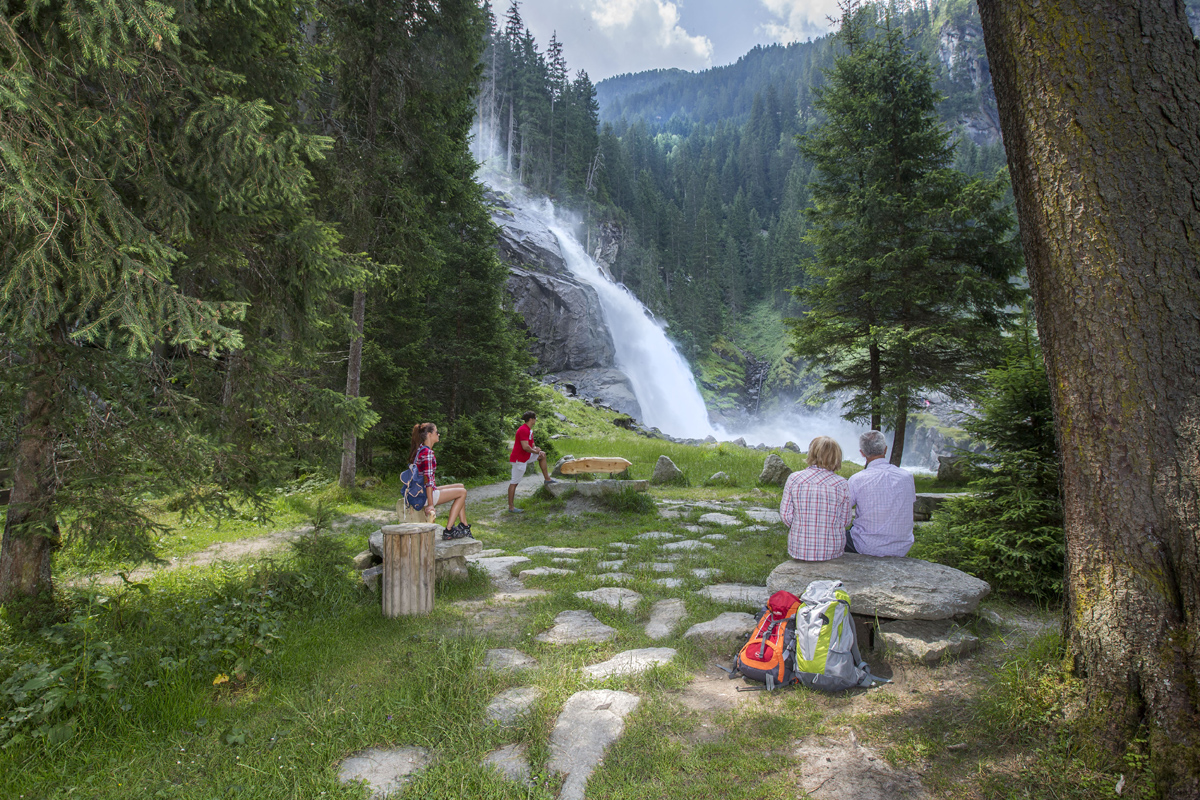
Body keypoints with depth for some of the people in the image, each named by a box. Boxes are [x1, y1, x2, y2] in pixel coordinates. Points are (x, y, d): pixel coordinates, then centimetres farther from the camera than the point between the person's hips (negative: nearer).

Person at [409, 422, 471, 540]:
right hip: (423, 495, -10)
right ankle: (448, 531, -1)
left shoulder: (420, 450, 13)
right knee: (462, 492, -2)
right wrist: (430, 504, -24)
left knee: (461, 486, 15)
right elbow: (428, 479, -24)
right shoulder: (427, 452, -20)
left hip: (420, 492, 10)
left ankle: (463, 526, 14)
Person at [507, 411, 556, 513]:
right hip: (519, 459, -10)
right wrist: (536, 451, -11)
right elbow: (525, 447, -28)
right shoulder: (523, 430, -21)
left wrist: (539, 451, 0)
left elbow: (532, 444, 18)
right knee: (514, 482, -6)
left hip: (526, 457, 11)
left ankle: (547, 479, 24)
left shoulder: (529, 430, 12)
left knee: (542, 455, 21)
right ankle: (511, 507, -3)